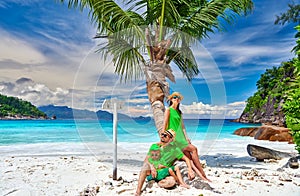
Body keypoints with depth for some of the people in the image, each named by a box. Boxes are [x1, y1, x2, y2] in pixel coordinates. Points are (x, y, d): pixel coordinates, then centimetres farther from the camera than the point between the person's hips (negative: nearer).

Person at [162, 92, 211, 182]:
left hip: (180, 137, 6)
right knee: (193, 149, -14)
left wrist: (186, 137, 9)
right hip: (173, 137, -6)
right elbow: (165, 124, -6)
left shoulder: (179, 112, 20)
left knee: (188, 156, -9)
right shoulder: (168, 110, -1)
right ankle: (203, 175, -7)